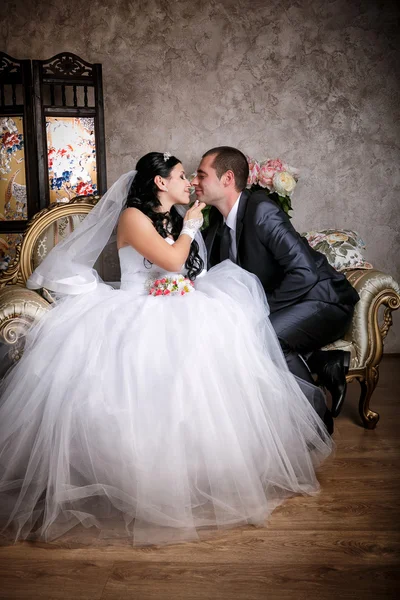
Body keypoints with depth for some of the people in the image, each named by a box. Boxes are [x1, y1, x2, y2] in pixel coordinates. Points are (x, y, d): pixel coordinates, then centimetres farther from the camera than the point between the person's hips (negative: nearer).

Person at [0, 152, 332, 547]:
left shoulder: (177, 218, 17)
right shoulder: (132, 217, -4)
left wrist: (191, 224, 12)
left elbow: (193, 269, 15)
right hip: (137, 311, -6)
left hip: (177, 307, 6)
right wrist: (190, 226, 0)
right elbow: (172, 260, -13)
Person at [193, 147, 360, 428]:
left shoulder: (261, 210, -22)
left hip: (324, 299, -8)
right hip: (283, 305, 9)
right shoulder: (218, 219, 4)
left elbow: (304, 272, -28)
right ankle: (323, 364, -4)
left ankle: (316, 415, -11)